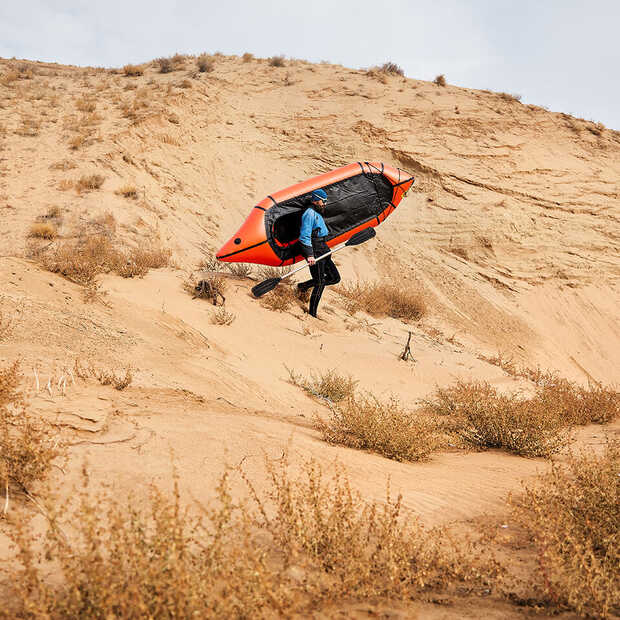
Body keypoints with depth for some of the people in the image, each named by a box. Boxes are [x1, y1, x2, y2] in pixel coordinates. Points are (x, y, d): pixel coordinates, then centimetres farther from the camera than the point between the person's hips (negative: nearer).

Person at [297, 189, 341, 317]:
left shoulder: (318, 214, 19)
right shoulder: (310, 214, -13)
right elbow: (305, 236, -21)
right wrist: (309, 255, -27)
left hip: (322, 250, 10)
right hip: (314, 252, -10)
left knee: (335, 278, 8)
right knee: (320, 283, -8)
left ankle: (304, 286, 16)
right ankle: (312, 314, -1)